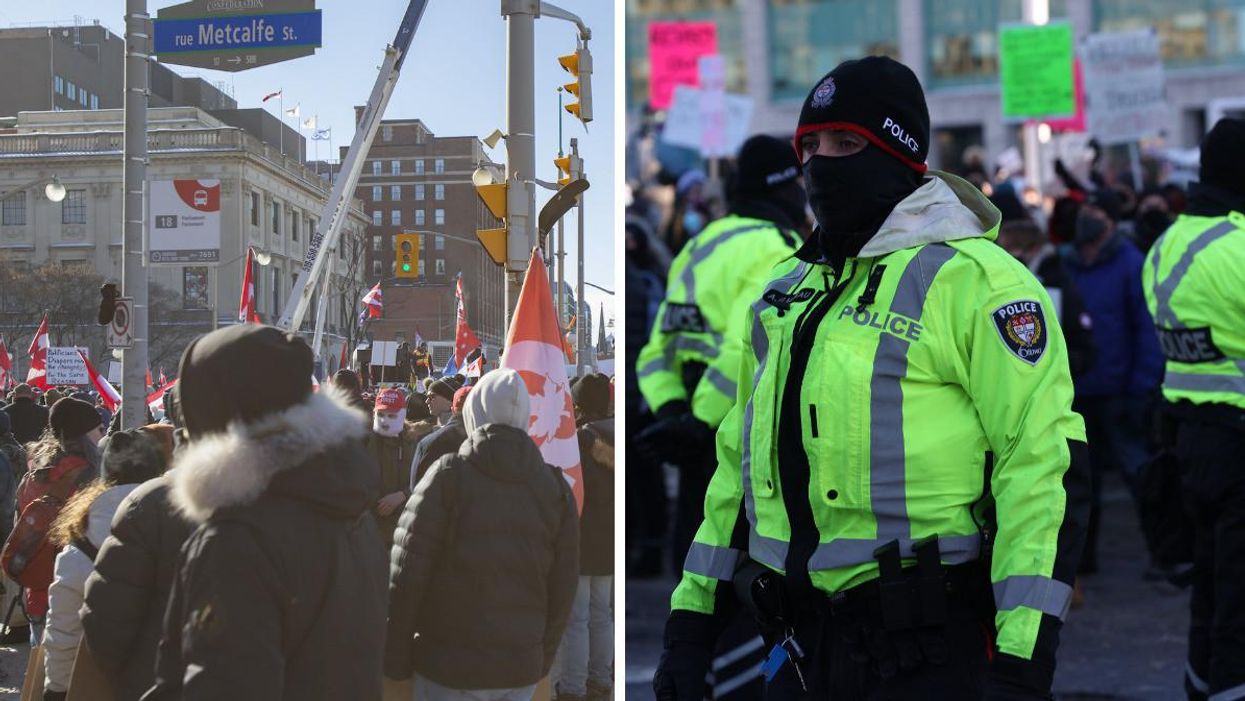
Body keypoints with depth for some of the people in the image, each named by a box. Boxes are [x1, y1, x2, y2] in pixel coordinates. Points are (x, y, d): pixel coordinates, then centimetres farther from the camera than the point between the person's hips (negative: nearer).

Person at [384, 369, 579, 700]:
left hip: (448, 666, -3)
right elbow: (562, 591, 7)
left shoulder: (448, 476, -7)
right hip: (521, 671, 3)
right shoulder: (556, 488, 4)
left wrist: (395, 659, -1)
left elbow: (406, 576, -9)